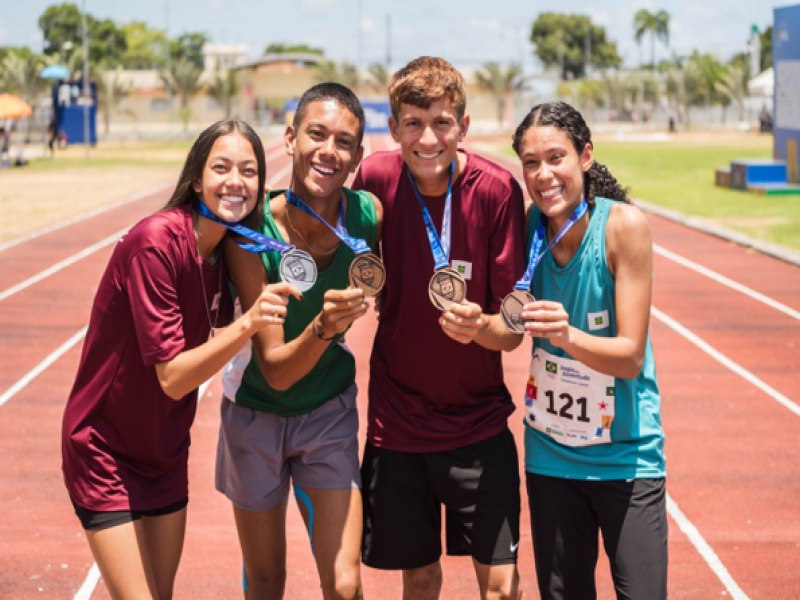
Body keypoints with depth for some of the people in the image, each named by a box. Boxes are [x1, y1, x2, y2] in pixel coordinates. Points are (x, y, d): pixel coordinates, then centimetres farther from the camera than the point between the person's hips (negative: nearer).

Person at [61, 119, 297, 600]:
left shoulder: (228, 249, -2)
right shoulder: (156, 242, -25)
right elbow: (173, 377, -27)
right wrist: (248, 325, -38)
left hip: (165, 451, 7)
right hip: (105, 451, -7)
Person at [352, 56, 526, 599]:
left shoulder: (497, 190, -14)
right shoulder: (376, 178, -9)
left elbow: (513, 329, -12)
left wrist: (479, 325, -32)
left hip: (478, 419, -1)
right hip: (397, 420, 2)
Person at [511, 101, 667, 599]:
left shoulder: (623, 225, -16)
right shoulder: (530, 225, -5)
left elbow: (630, 356, -17)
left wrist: (568, 336, -34)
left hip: (626, 455, -3)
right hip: (551, 452, 4)